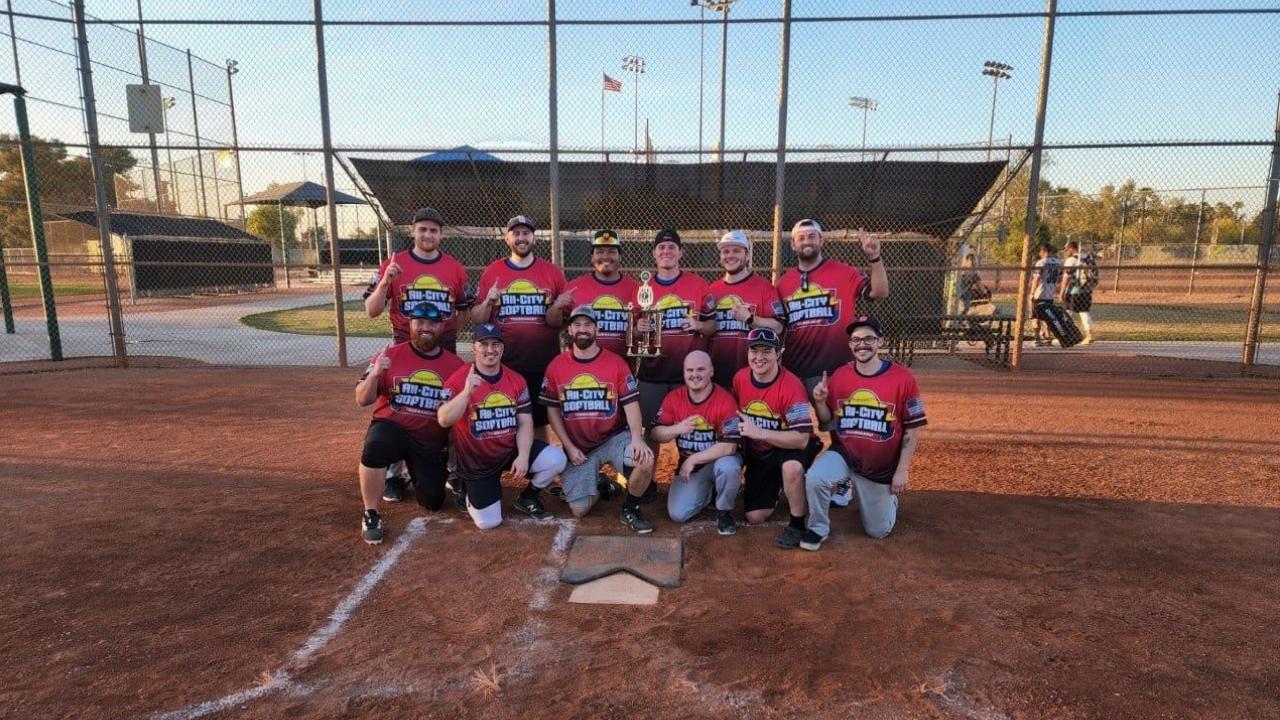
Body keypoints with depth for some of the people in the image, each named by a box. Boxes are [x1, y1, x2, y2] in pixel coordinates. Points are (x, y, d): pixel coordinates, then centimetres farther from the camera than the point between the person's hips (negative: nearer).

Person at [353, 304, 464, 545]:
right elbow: (362, 400, -5)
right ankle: (370, 515, -15)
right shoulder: (390, 355, -4)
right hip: (391, 428, -2)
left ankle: (413, 472, 36)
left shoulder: (455, 364, -2)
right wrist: (374, 374, -23)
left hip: (433, 442, 2)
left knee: (433, 501, 1)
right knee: (375, 445, -36)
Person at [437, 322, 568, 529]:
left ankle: (528, 499, 9)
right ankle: (470, 489, 26)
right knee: (488, 522, -9)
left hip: (511, 450, 3)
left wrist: (523, 456, -18)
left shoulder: (516, 380, -2)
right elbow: (444, 421, -26)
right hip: (476, 461, -3)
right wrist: (467, 392, -39)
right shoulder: (458, 379, -14)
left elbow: (525, 422, -4)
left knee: (556, 459, -20)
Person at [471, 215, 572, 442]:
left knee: (539, 423, 9)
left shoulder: (553, 273, 4)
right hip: (502, 364, 0)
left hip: (543, 365, 0)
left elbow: (559, 322, 3)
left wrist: (556, 308, -17)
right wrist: (488, 302, -13)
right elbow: (476, 319, 5)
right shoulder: (491, 272, 6)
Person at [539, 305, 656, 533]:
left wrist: (637, 438, -26)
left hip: (614, 438, -1)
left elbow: (631, 404, -8)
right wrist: (569, 447, -5)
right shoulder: (556, 366, -1)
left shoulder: (616, 362, -6)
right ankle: (596, 484, 33)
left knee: (645, 461, -31)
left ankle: (631, 509, -1)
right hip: (577, 446, 2)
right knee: (579, 510, -3)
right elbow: (552, 410, 4)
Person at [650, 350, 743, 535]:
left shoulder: (725, 400, -21)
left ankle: (724, 512, -8)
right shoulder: (673, 398, -6)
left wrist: (693, 460, -23)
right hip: (688, 465, 4)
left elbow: (728, 446, -26)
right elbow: (655, 433, -5)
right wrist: (677, 429, -26)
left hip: (719, 460, -4)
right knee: (678, 514, -8)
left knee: (728, 466, -38)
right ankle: (708, 491, 23)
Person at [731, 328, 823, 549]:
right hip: (757, 454, 5)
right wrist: (737, 427, -7)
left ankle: (796, 524, -15)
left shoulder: (791, 386, -27)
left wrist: (758, 432, -36)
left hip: (789, 448, -5)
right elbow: (734, 413, 12)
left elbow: (801, 439, -32)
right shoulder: (740, 378, -9)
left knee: (792, 467, -41)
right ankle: (776, 487, 34)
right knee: (755, 517, 2)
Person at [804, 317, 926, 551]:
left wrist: (902, 470, -10)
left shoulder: (903, 378, -14)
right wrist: (820, 401, -17)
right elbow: (827, 419, 5)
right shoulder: (839, 375, -5)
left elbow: (913, 428, -8)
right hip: (843, 454, 1)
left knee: (878, 531, 10)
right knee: (814, 478, -30)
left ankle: (889, 497, 44)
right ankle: (818, 528, -2)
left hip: (882, 467, -1)